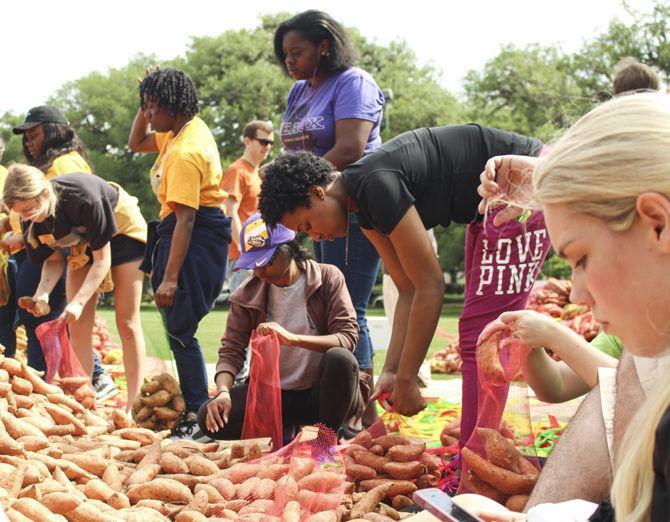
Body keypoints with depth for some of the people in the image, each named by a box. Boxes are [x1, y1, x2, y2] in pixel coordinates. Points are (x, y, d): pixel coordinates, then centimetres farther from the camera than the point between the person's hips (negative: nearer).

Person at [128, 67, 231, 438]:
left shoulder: (184, 153, -21)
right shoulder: (190, 128, 9)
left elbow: (185, 218, -26)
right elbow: (136, 144, 26)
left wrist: (170, 278, -27)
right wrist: (144, 110, 8)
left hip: (195, 240, -10)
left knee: (179, 330, -9)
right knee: (178, 328, 11)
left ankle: (198, 413, -5)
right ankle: (193, 405, 15)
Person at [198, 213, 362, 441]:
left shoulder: (328, 278, -8)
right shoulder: (247, 294, 0)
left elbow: (348, 337, -17)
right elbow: (231, 350, -1)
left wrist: (292, 338, -32)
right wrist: (223, 392, -22)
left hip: (320, 392, -2)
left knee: (340, 359, -36)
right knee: (209, 418, -21)